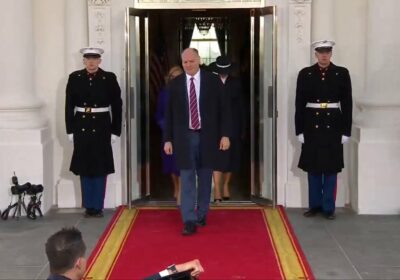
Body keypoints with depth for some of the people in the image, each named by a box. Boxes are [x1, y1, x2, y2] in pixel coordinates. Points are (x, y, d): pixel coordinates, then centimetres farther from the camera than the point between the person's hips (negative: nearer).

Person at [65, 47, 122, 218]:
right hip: (81, 128, 2)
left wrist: (115, 131, -3)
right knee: (85, 169, 8)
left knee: (100, 169, 3)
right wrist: (70, 130, 0)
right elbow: (69, 106, 4)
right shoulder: (74, 78, 2)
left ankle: (98, 206, 12)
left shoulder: (109, 78, -2)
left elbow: (117, 106, 0)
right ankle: (88, 206, 17)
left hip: (102, 128, -2)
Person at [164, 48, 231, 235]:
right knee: (187, 178, -5)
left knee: (205, 178, 11)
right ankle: (189, 221, -5)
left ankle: (202, 214, 26)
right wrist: (168, 139, 1)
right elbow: (169, 114, 5)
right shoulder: (175, 84, 2)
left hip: (207, 136, 0)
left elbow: (224, 109, 0)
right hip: (185, 137, 0)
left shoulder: (213, 81, -1)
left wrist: (225, 135, -6)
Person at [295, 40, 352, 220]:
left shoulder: (342, 73, 1)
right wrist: (299, 130, -2)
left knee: (331, 168, 4)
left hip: (333, 126, 0)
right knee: (313, 168, 7)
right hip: (312, 126, 1)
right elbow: (299, 104, 2)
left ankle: (329, 207, 13)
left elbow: (347, 103, 1)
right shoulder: (305, 74, 2)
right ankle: (315, 205, 19)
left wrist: (346, 131, -3)